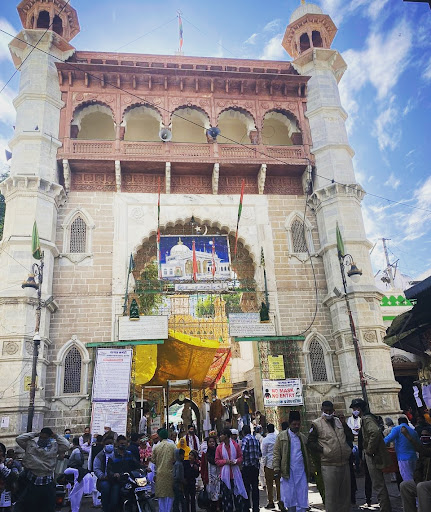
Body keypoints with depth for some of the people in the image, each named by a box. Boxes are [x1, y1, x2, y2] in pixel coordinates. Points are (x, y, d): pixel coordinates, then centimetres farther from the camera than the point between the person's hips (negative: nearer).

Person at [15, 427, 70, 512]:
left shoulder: (55, 445, 1)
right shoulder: (31, 443, 4)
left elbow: (66, 445, -11)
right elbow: (19, 439, 0)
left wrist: (56, 437, -5)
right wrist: (34, 434, -1)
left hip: (46, 482, 0)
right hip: (31, 480, 0)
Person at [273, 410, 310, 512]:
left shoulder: (303, 438, 13)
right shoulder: (282, 436, 3)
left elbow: (307, 455, 17)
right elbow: (276, 453, -1)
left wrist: (309, 470, 11)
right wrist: (276, 468, -10)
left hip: (301, 471, 3)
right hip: (288, 471, -3)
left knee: (302, 497, 2)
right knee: (290, 497, 3)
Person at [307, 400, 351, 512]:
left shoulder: (339, 421, 13)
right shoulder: (316, 424, -4)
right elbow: (310, 443, -3)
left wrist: (348, 449, 14)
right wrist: (323, 450, -12)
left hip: (344, 463, 5)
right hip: (329, 465, -5)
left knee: (345, 493, 13)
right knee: (331, 494, -2)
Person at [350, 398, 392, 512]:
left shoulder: (367, 419, -17)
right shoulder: (367, 418, 14)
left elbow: (376, 432, -34)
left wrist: (370, 450, -24)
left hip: (373, 456, -11)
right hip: (374, 455, 11)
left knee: (378, 485, -5)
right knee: (379, 484, 19)